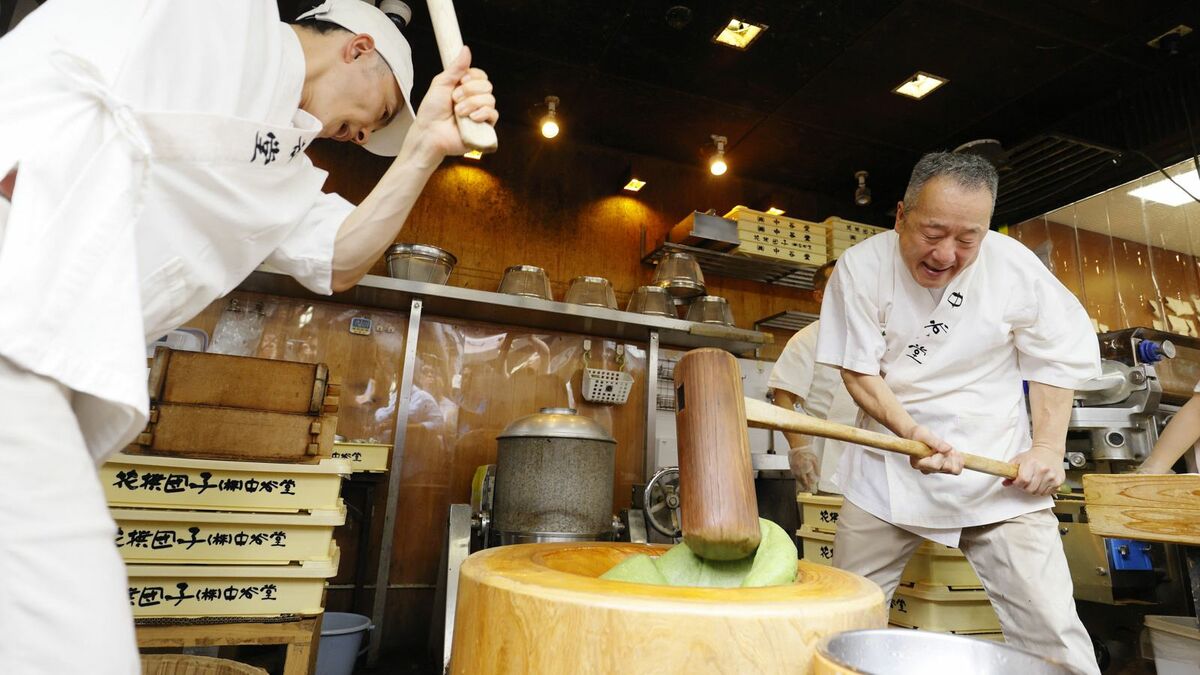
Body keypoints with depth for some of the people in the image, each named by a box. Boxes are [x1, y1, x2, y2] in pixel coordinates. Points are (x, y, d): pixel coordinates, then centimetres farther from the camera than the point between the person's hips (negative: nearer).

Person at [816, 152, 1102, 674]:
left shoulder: (1014, 265, -9)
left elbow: (1056, 358, 4)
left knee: (1051, 629, -2)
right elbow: (858, 371, -9)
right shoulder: (861, 267, -12)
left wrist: (1049, 446, -5)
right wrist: (909, 430, -24)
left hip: (999, 468, 1)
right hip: (887, 470, 0)